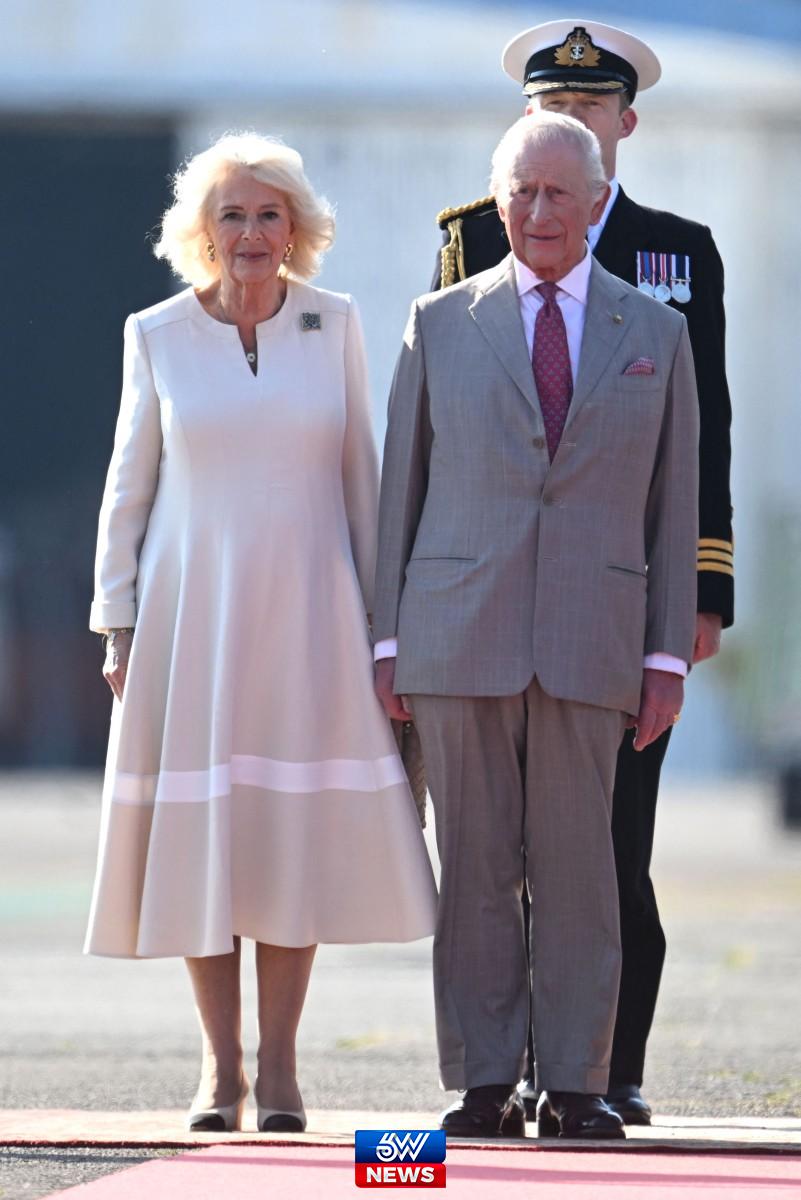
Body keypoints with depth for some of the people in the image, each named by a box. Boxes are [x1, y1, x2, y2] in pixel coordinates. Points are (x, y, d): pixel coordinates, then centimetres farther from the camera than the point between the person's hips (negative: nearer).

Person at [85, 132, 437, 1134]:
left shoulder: (336, 326, 4)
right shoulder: (156, 336, 3)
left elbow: (358, 475, 8)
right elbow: (128, 487, 7)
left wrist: (375, 614, 4)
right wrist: (119, 625, 2)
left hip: (306, 612, 0)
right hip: (191, 610, 0)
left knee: (298, 831, -3)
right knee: (198, 833, 0)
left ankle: (280, 1067, 2)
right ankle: (220, 1069, 7)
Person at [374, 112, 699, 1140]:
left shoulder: (654, 335, 10)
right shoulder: (440, 325, 9)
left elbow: (673, 505, 10)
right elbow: (401, 487, 9)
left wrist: (667, 656, 3)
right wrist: (389, 641, 3)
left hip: (590, 643, 0)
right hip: (460, 636, 0)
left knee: (578, 867, -2)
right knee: (474, 868, 0)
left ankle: (576, 1086, 3)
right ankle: (483, 1085, 4)